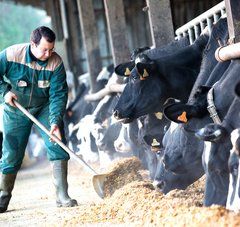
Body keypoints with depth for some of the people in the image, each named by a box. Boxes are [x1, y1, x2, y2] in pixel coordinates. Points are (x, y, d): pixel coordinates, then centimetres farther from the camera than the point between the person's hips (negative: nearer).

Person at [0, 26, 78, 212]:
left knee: (58, 145, -13)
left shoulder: (56, 63, -21)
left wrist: (55, 122, -33)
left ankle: (62, 196, -10)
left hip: (45, 108, 1)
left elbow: (58, 95, -22)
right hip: (16, 109, -1)